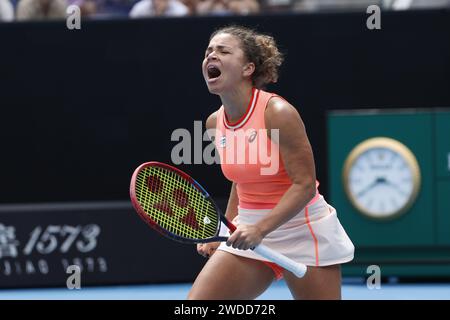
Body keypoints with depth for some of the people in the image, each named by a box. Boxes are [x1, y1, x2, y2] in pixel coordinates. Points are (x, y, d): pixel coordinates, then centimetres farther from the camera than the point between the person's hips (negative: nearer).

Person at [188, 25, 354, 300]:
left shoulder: (278, 113, -17)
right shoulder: (215, 123, 4)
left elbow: (304, 185, -20)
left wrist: (261, 229, -30)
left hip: (302, 234, -6)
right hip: (248, 234, 6)